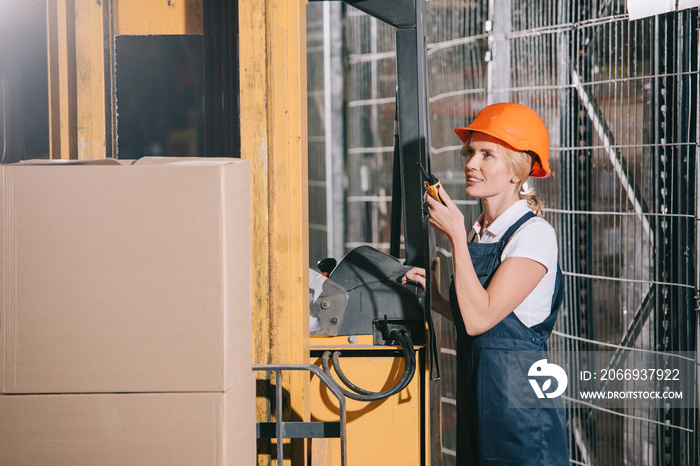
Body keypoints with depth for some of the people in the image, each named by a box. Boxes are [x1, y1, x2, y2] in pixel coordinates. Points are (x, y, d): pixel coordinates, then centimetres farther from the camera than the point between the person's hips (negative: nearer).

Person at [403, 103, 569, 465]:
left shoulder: (535, 234, -13)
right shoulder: (480, 232, 11)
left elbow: (480, 318, -20)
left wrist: (456, 237, -16)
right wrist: (437, 301, 5)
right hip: (477, 397, 8)